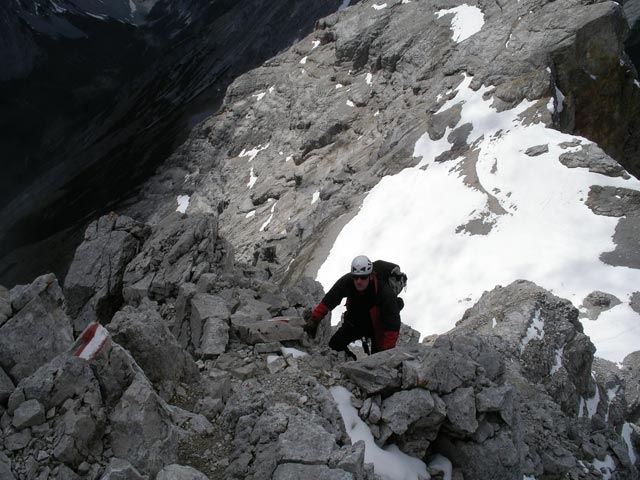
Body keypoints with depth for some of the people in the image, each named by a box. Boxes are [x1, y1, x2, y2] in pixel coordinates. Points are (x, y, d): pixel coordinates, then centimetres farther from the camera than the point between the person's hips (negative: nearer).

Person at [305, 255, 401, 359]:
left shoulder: (385, 292, -36)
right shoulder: (346, 281, -27)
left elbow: (392, 326, -34)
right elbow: (327, 302, -13)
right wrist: (314, 320, -15)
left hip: (378, 326, -4)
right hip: (355, 322, 4)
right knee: (335, 344, -3)